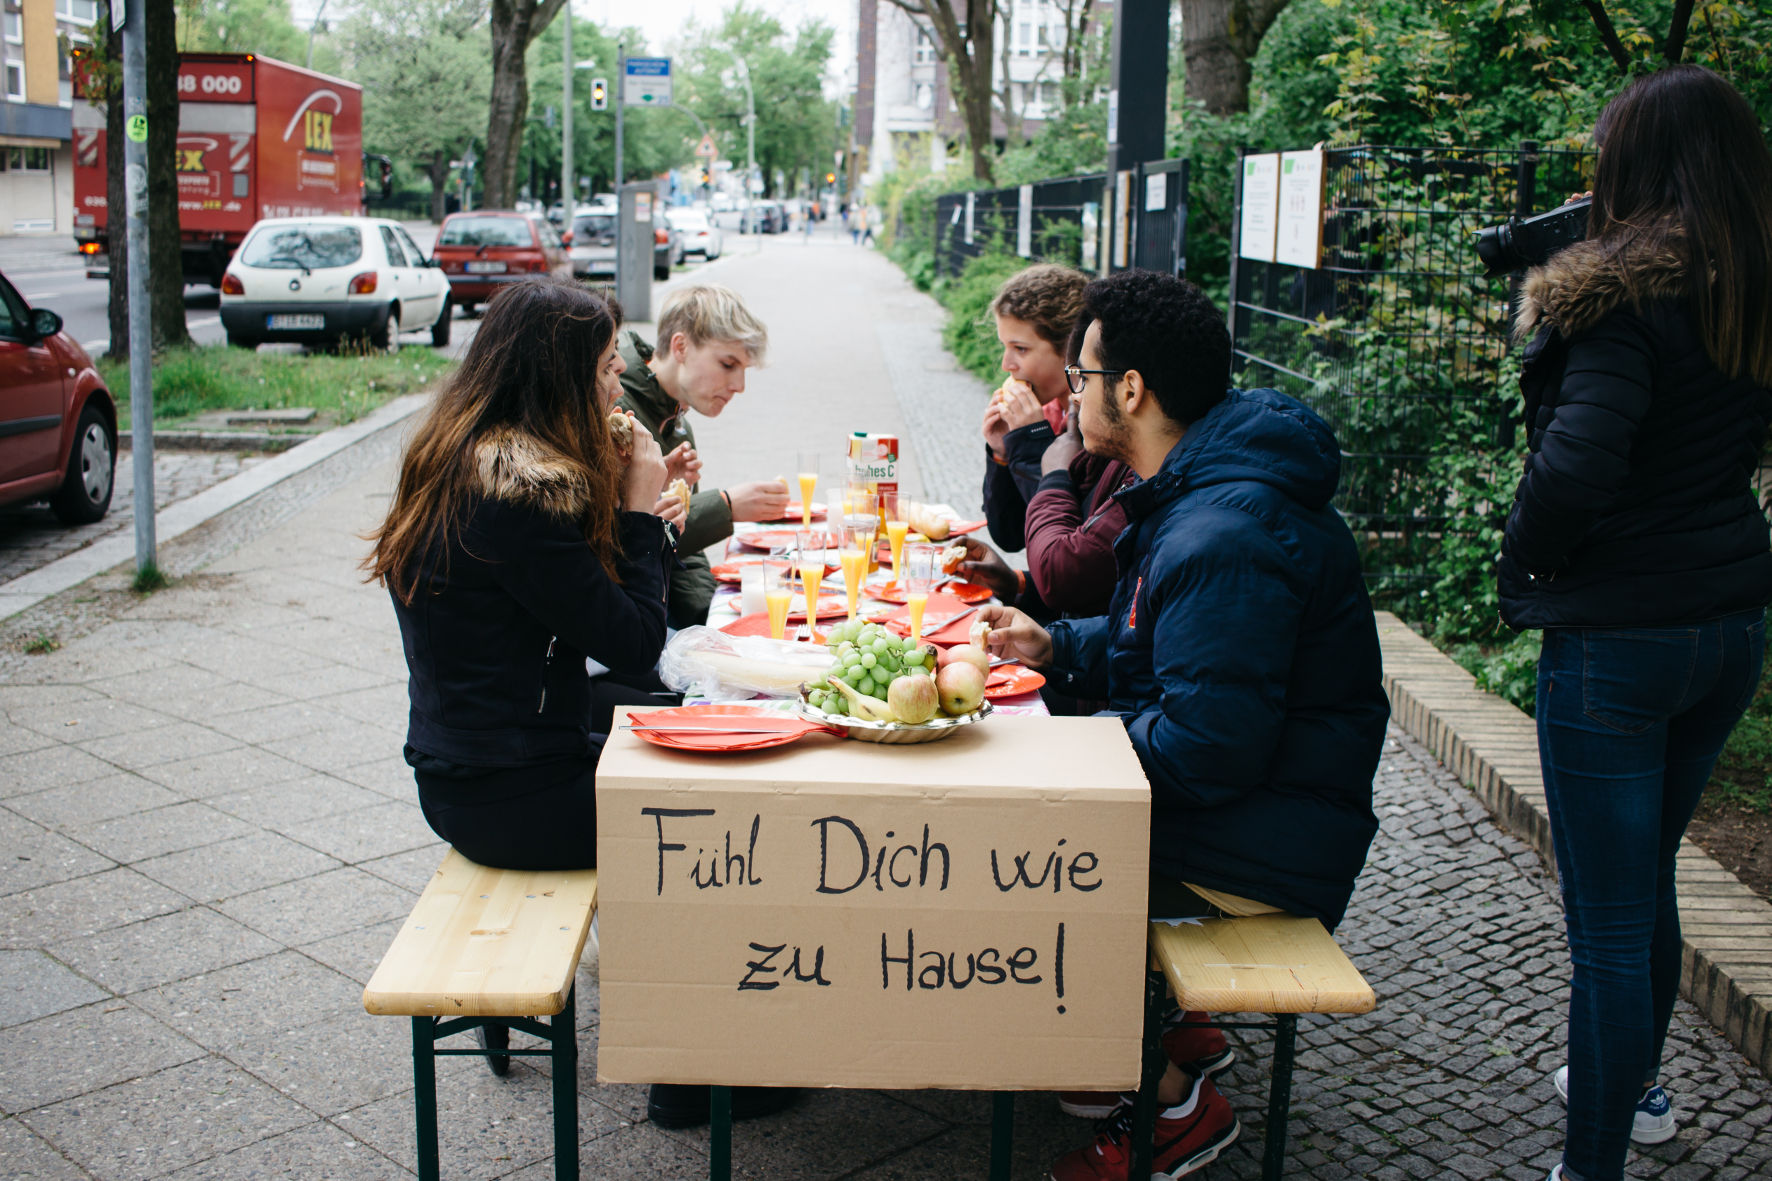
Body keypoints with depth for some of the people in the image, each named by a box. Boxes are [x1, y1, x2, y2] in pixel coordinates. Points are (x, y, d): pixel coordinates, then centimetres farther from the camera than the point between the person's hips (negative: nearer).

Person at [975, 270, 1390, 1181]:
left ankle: (1175, 1103, 7)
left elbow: (1209, 751, -28)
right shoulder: (1197, 494, 8)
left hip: (1251, 855, -10)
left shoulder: (1222, 540, -27)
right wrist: (1056, 645, 9)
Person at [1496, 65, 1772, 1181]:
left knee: (1609, 920, 1)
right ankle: (1637, 1085, 44)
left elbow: (1578, 461, -27)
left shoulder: (1623, 294, -18)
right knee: (1648, 881, 25)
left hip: (1617, 640, -8)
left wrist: (1522, 563, -12)